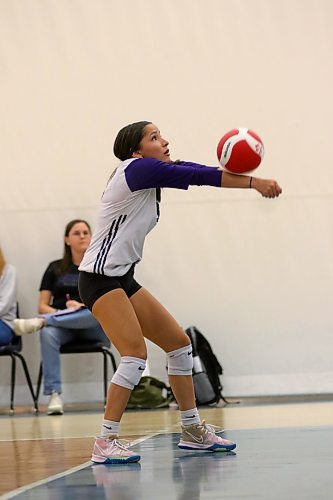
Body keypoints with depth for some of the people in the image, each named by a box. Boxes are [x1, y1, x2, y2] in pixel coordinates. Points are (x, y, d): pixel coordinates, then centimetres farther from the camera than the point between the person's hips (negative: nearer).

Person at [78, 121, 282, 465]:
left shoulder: (154, 172, 13)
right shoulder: (138, 168, -14)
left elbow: (193, 172, 1)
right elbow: (200, 177, -17)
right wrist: (253, 182, -12)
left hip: (122, 279, 10)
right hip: (99, 278, -10)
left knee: (179, 343, 10)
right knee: (135, 354, -20)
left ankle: (192, 429, 19)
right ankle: (105, 443, -15)